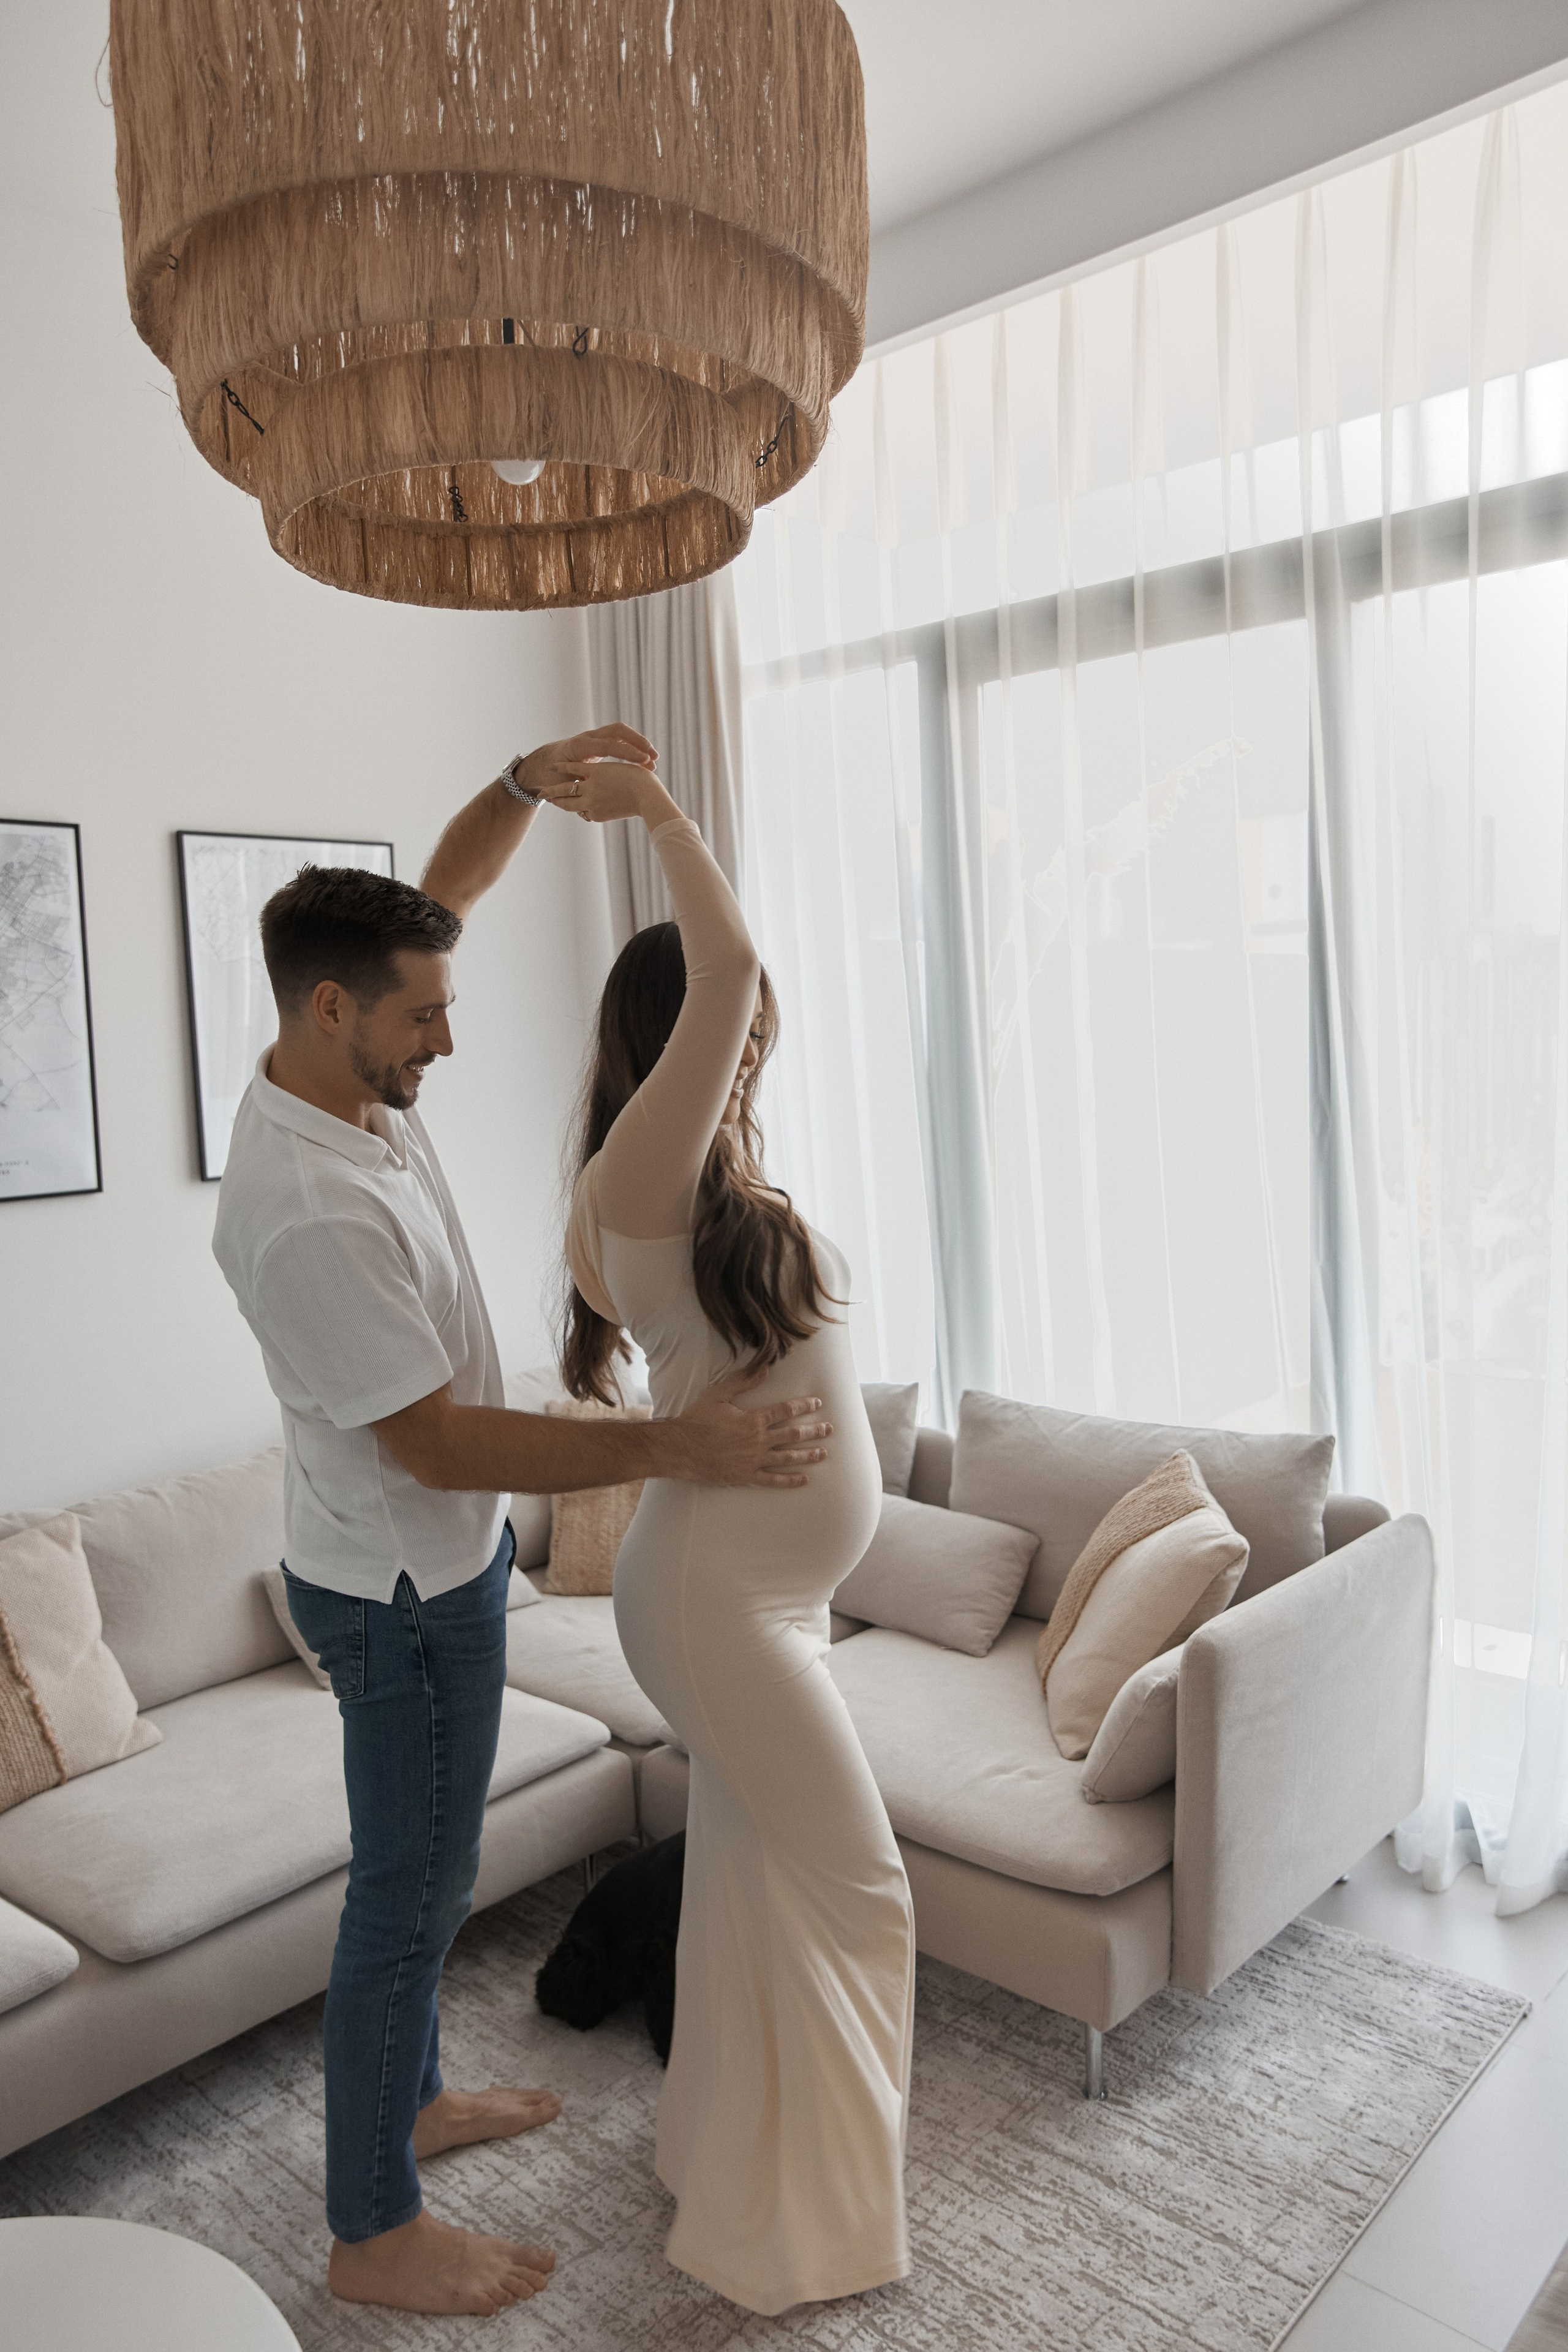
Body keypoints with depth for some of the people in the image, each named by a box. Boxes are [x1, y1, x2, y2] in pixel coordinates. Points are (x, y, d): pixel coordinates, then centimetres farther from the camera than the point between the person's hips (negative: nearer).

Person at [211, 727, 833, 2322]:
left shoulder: (347, 1083, -4)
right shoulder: (307, 1211, -32)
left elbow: (448, 883, 7)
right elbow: (440, 1445, -29)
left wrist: (532, 780, -9)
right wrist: (677, 1451, -29)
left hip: (433, 1561, 9)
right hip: (402, 1587, -9)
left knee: (424, 1866, 25)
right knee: (411, 1887, 8)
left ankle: (412, 2097, 46)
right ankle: (374, 2234, 29)